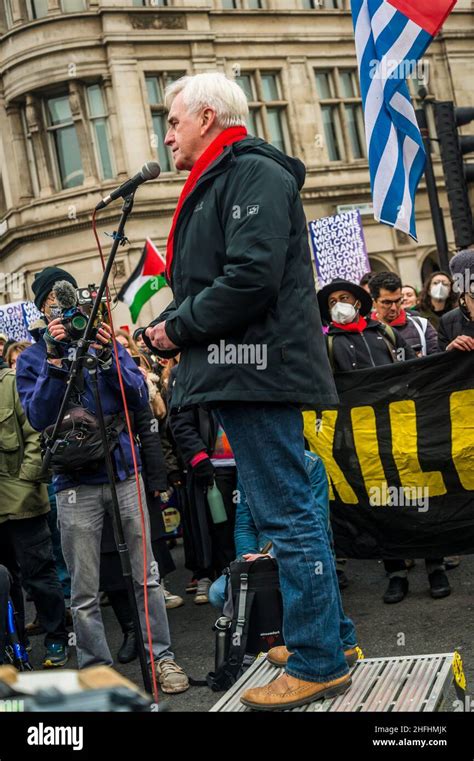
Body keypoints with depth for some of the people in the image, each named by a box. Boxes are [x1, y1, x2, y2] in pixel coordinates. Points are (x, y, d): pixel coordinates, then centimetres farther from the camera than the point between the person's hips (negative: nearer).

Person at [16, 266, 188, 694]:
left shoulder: (105, 342, 8)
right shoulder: (32, 359, 6)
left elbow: (140, 399, -1)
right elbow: (39, 418, -8)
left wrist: (108, 357, -14)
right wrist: (55, 360, -16)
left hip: (124, 472, 1)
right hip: (76, 482, -1)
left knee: (146, 575, 5)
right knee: (84, 591, 3)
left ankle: (162, 657, 15)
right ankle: (97, 670, 14)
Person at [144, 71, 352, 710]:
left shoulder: (254, 173, -8)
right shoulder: (217, 185, 23)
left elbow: (252, 277, -21)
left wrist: (178, 327, -10)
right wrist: (169, 327, 7)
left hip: (258, 370, -10)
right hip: (240, 372, 10)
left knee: (287, 515, -7)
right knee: (286, 513, 15)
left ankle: (319, 664, 1)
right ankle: (322, 633, 26)